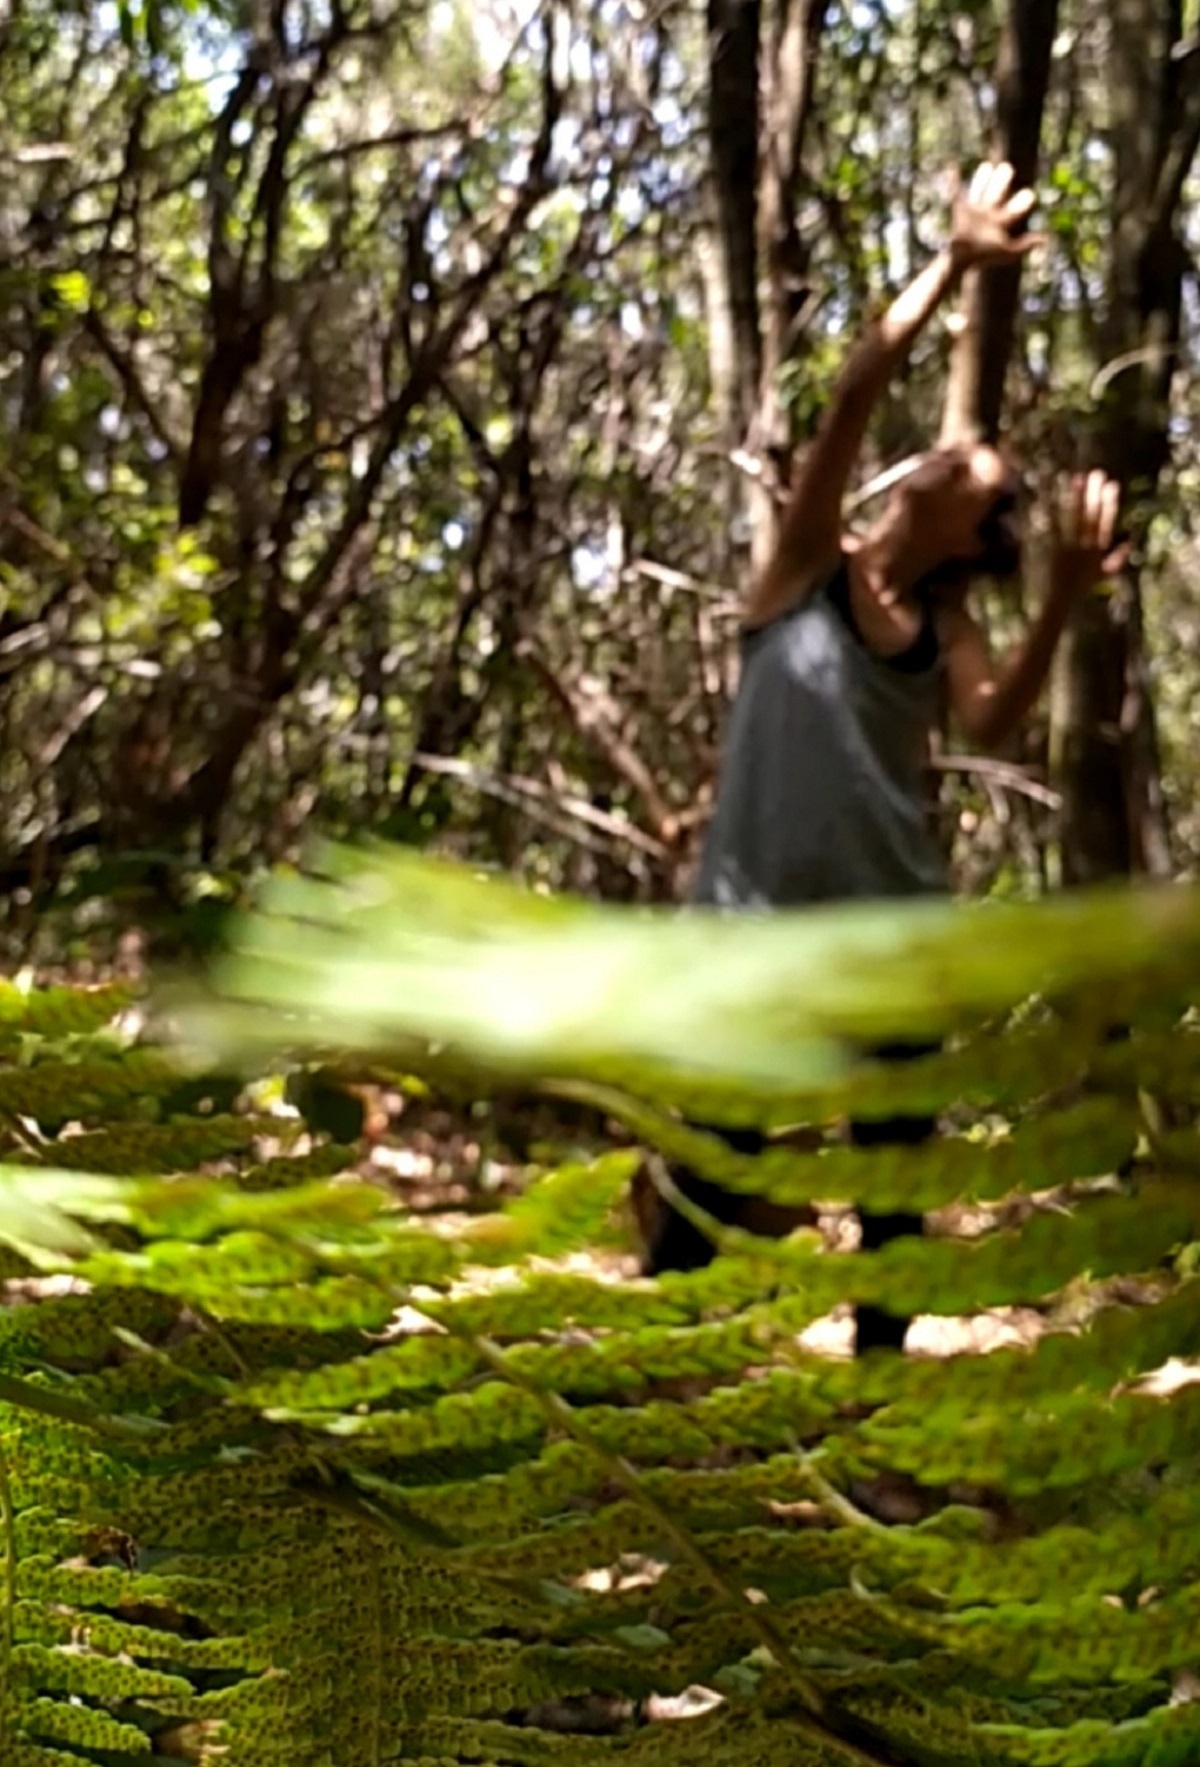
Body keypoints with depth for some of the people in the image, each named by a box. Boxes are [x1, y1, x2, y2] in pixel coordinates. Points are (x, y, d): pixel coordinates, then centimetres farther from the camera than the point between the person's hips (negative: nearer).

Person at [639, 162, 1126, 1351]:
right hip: (755, 919, -3)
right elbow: (855, 396, -13)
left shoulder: (946, 622, 6)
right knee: (711, 1184, 0)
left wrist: (1062, 603, -25)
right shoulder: (811, 564, -1)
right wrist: (954, 266, -17)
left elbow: (989, 725, -14)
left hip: (891, 924, 4)